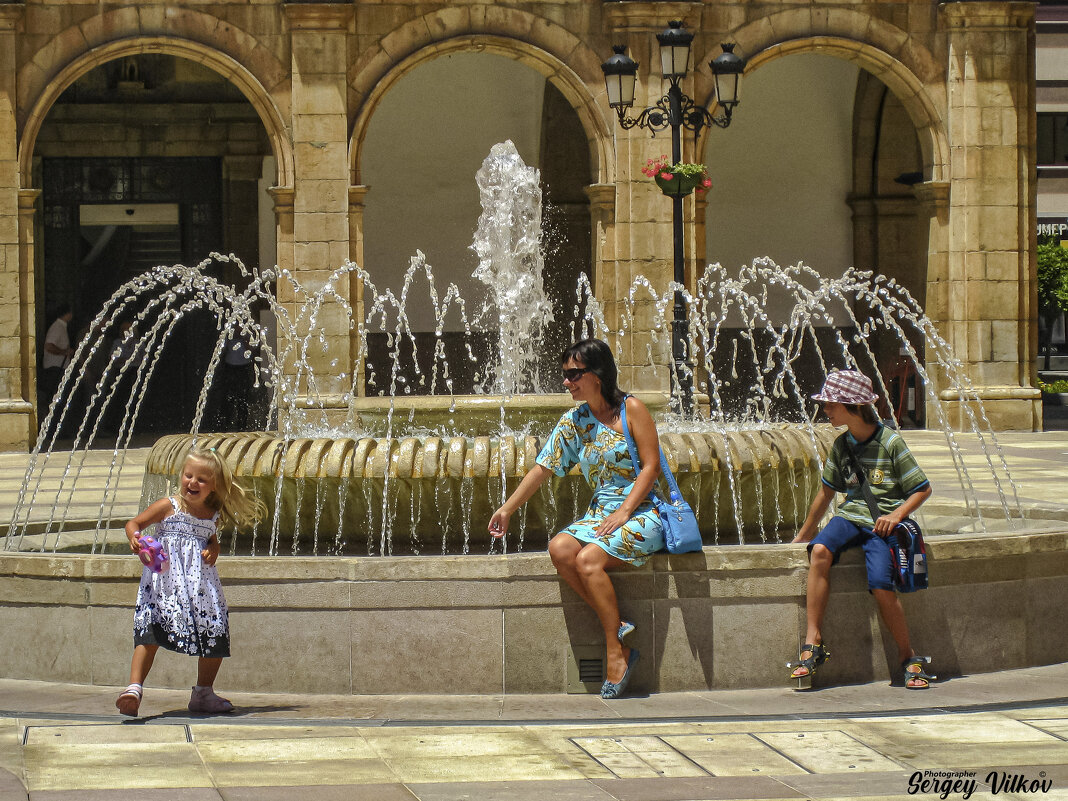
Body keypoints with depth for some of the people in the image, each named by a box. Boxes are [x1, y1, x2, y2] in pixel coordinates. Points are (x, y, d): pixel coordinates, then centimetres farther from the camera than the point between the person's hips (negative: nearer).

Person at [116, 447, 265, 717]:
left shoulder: (212, 516, 10)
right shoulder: (168, 507, -2)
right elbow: (134, 523, 0)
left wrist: (213, 551, 4)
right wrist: (134, 538, -21)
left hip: (200, 582, 5)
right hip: (165, 580, -5)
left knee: (215, 633, 6)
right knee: (150, 632, -19)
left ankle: (203, 694, 21)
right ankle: (134, 688, -23)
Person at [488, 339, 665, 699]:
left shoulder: (631, 409, -5)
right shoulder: (574, 421, 11)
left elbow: (651, 465, -9)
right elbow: (543, 467, 15)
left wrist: (622, 514, -16)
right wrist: (508, 509, 15)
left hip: (641, 512, -6)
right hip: (600, 513, 6)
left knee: (588, 559, -30)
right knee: (559, 549, -25)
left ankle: (616, 653, -22)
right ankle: (616, 628, -23)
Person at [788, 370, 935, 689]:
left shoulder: (890, 442, -6)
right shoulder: (841, 445, 10)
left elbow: (923, 489, -1)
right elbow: (827, 493, 23)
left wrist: (896, 515, -17)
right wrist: (803, 535, 30)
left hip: (881, 524, -4)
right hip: (850, 517, 4)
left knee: (881, 585, -27)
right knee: (819, 550, -29)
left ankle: (909, 657, -4)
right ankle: (813, 643, -27)